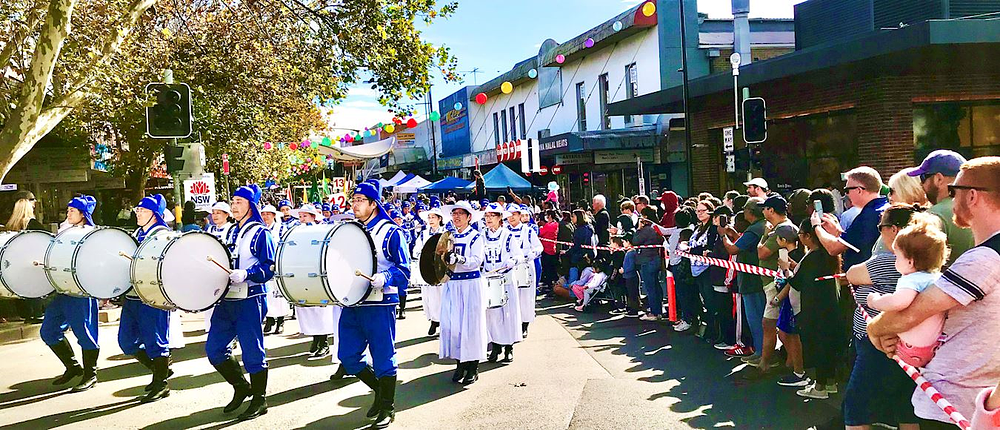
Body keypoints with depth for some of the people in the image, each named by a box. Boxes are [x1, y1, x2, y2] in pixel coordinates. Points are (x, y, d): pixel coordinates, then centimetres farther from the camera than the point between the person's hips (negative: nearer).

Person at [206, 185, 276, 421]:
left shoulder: (260, 233, -6)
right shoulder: (231, 232, 14)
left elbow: (270, 267, -13)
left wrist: (246, 273, -26)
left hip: (250, 301, -7)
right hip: (226, 299, 7)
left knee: (253, 352, -1)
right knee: (213, 349, 7)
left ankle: (259, 401, 13)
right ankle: (241, 387, 25)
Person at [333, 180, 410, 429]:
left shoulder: (391, 233, -5)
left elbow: (404, 271, -10)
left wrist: (384, 278, -27)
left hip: (380, 304, -6)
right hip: (351, 303, 6)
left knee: (383, 358, 2)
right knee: (347, 356, 8)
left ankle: (387, 408, 19)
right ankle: (379, 390, 30)